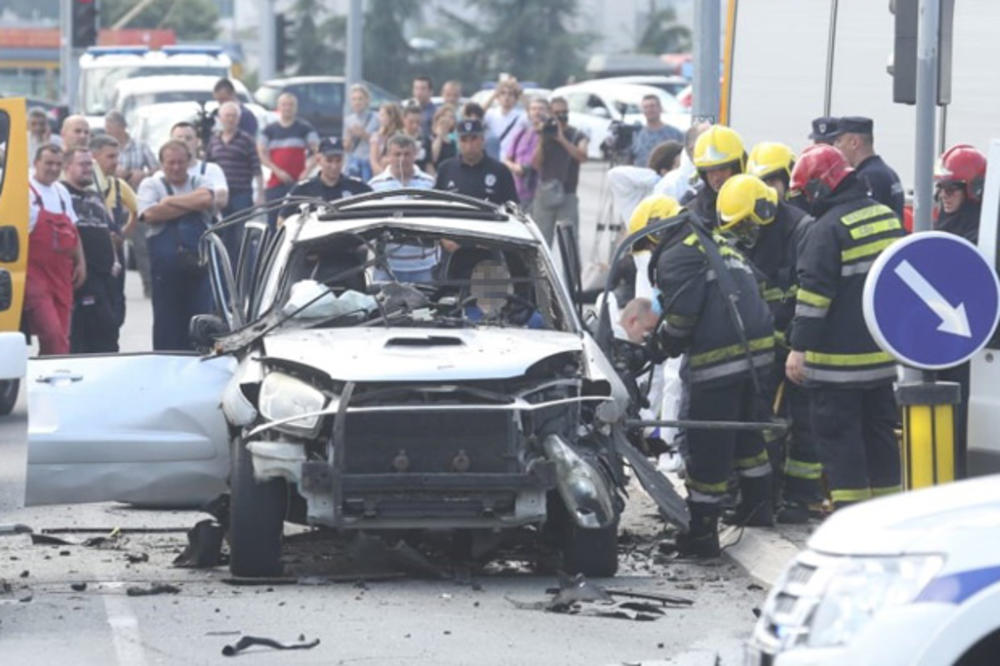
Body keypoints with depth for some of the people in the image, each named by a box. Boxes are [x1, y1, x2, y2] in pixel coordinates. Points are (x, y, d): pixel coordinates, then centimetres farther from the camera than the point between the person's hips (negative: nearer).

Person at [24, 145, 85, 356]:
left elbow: (73, 231, 24)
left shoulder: (62, 193, 16)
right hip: (35, 273, -7)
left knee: (61, 334, 5)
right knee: (52, 333, -16)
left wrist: (80, 262, 16)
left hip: (61, 274, 7)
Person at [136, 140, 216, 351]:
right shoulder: (150, 185, 6)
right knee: (166, 324, 2)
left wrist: (171, 201, -8)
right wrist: (192, 203, -5)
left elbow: (207, 199, -11)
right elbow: (150, 214, -13)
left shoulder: (199, 182, 12)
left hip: (198, 265, 2)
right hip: (166, 267, -2)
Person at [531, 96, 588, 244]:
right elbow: (536, 164, 1)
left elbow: (582, 157, -14)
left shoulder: (577, 136, 6)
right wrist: (541, 141, -11)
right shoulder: (545, 134, 10)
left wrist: (562, 139, -18)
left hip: (567, 195, -2)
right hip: (544, 194, 2)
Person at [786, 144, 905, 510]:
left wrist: (799, 348, -17)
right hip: (883, 353, 8)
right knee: (879, 430, 16)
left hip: (838, 359, -8)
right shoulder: (887, 218, 9)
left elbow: (814, 294, -20)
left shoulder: (827, 230, -17)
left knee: (838, 436, -3)